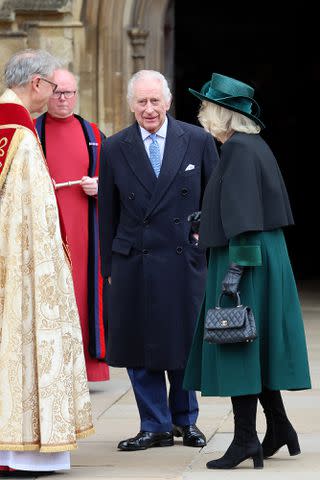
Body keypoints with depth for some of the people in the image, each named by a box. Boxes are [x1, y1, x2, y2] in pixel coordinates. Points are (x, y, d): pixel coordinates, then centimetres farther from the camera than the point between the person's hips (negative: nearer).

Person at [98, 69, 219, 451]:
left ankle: (185, 420, 26)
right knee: (139, 348, 5)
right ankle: (156, 426, 17)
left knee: (185, 344, 7)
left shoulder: (198, 141, 1)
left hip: (185, 259, -1)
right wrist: (109, 268, 6)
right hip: (133, 265, 1)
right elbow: (107, 214, 7)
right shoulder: (115, 149, 3)